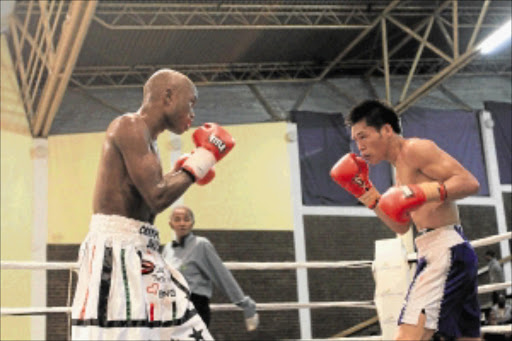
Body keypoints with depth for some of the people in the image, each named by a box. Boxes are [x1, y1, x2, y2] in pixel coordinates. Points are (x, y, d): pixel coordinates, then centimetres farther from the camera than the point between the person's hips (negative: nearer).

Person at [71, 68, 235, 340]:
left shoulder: (144, 136, 20)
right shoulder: (131, 125, -10)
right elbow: (157, 198, -19)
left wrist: (184, 171, 19)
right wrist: (203, 158, -7)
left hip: (140, 255, 10)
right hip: (115, 250, -10)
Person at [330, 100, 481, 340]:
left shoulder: (415, 149, -6)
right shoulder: (401, 169, 23)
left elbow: (469, 182, -15)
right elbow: (401, 226, 23)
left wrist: (424, 192, -27)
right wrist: (366, 192, 17)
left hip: (445, 251, -11)